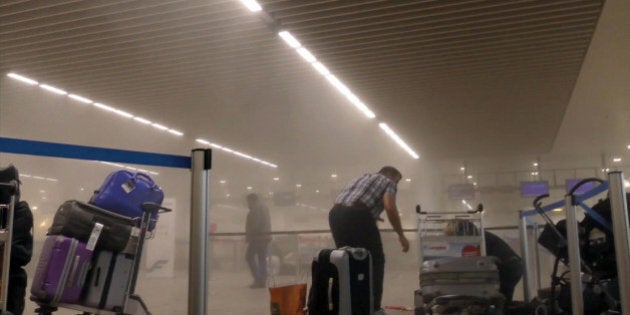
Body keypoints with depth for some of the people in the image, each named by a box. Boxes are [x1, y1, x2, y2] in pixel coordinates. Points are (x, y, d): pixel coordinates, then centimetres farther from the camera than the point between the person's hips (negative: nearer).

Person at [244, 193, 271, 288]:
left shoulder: (256, 208, -9)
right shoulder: (265, 208, 21)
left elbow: (254, 223, -19)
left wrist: (249, 235, -14)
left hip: (257, 237, -9)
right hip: (265, 237, 9)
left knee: (249, 256, -2)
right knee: (262, 259, 10)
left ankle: (258, 279, -8)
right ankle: (263, 281, 10)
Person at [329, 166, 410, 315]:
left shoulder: (360, 178, 36)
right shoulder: (387, 182, 15)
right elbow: (390, 208, -5)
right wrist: (401, 235, 1)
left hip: (335, 215, 7)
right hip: (357, 215, -7)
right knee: (375, 261, 9)